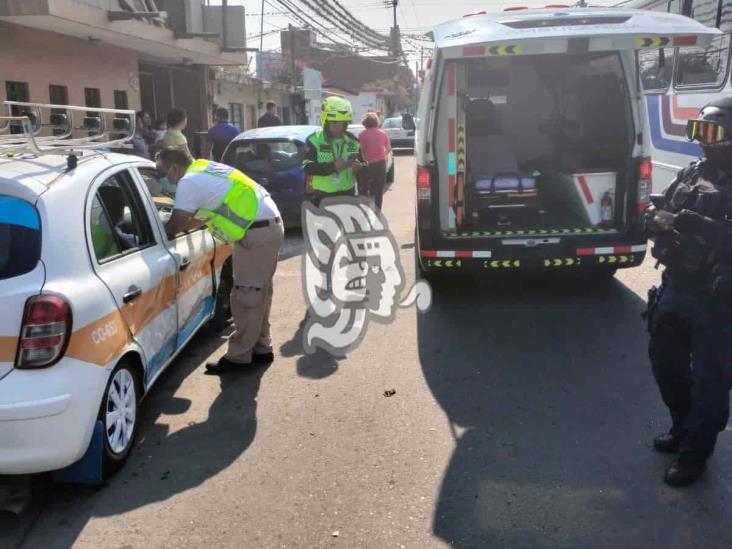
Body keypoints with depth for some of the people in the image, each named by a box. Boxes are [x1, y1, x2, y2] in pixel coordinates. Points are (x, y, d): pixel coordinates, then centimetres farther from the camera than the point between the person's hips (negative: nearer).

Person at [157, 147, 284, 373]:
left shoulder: (189, 182, -11)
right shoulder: (204, 168, 18)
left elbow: (174, 226, -6)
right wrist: (181, 224, 21)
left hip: (257, 231, -10)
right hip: (270, 225, 10)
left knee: (245, 296, -4)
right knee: (258, 293, 16)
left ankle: (239, 357, 2)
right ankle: (261, 348, 24)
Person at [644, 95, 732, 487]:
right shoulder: (692, 173, 7)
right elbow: (657, 214, 9)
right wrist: (660, 220, -13)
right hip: (675, 288, 7)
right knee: (665, 361, 19)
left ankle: (695, 453, 22)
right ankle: (683, 428, 41)